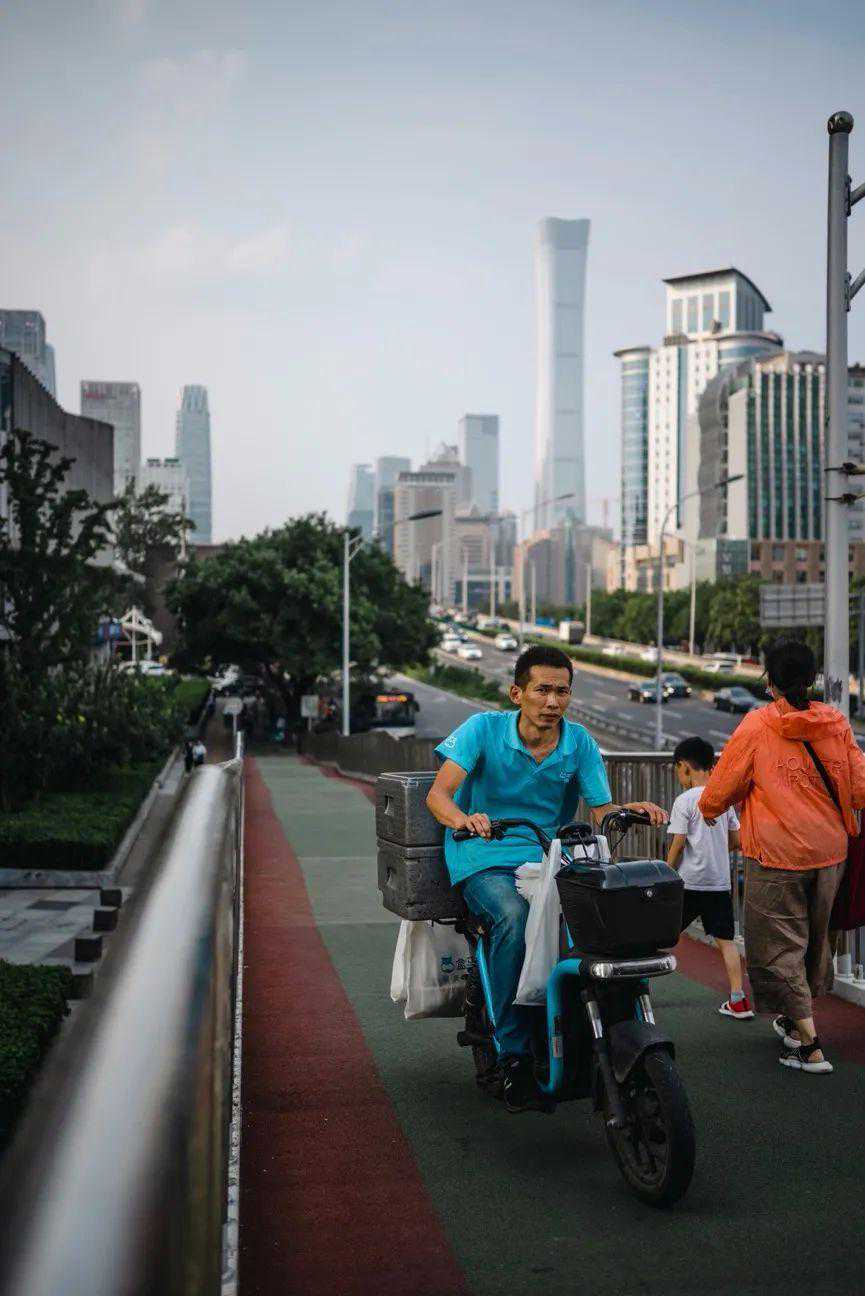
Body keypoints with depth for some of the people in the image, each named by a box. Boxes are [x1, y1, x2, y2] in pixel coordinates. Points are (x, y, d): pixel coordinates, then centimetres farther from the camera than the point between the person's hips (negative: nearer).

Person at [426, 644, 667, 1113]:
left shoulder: (580, 742, 4)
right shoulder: (484, 728, -6)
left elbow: (601, 809, 4)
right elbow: (438, 793, -17)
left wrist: (633, 809, -19)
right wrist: (462, 818, -40)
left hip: (550, 858, 3)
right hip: (486, 860, -3)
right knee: (516, 920, -35)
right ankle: (513, 1056, -24)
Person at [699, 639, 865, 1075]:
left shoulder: (757, 725, -9)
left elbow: (722, 785, -4)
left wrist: (709, 810, 18)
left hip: (777, 853, -5)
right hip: (829, 850, 5)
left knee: (780, 946, 3)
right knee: (814, 937, 21)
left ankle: (811, 1047, -1)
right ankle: (794, 1022, 37)